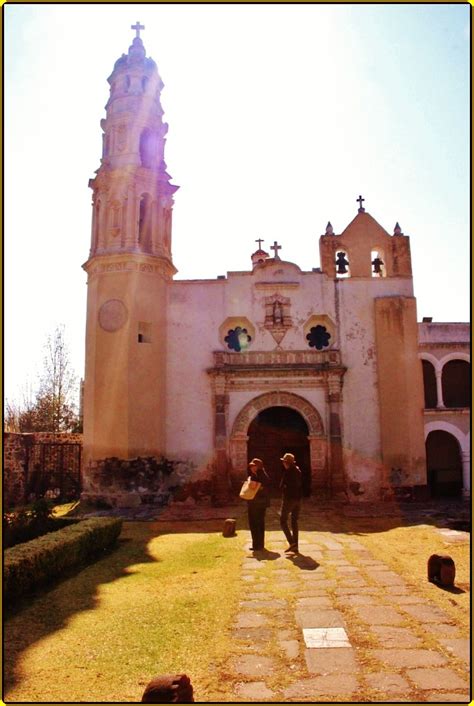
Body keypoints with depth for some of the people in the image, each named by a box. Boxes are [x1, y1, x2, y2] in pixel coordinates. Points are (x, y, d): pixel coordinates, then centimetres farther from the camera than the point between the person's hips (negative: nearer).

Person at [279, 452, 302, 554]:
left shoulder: (288, 472, -14)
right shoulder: (298, 471, 10)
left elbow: (282, 485, -12)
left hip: (289, 499, -8)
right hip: (298, 499, 8)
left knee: (283, 521, 2)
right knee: (294, 522, 12)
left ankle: (291, 542, -10)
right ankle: (295, 547, 12)